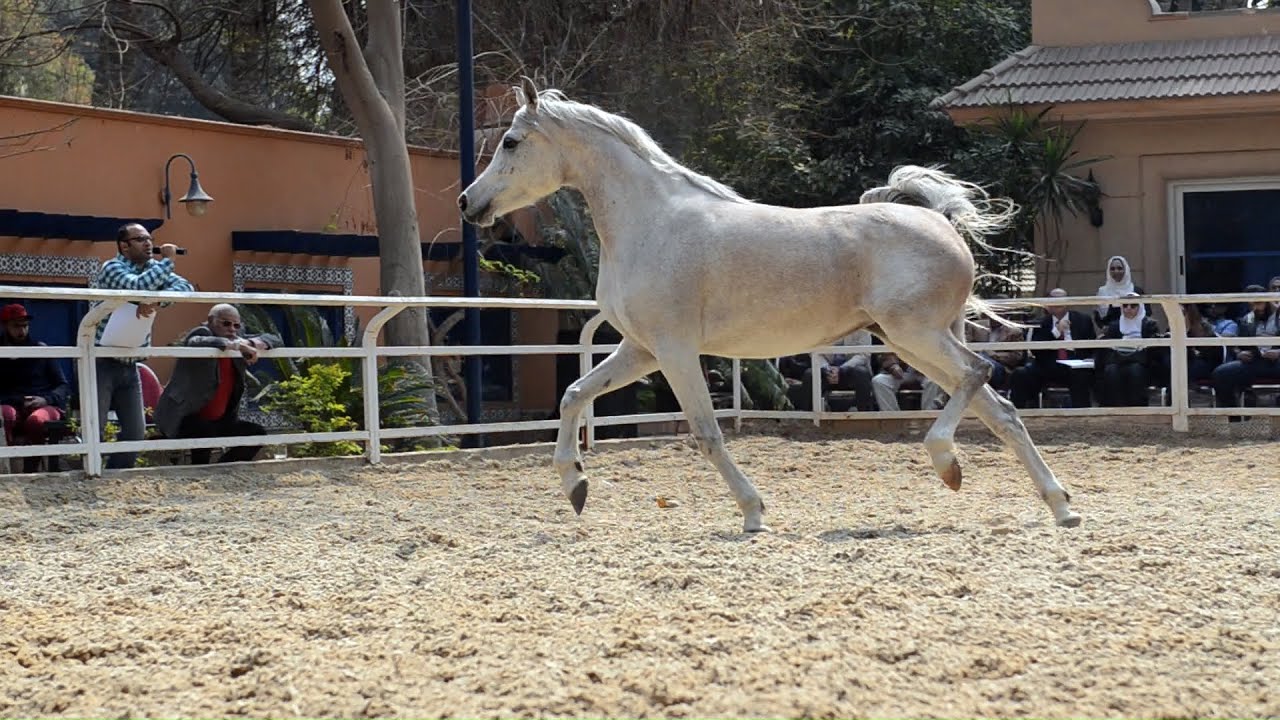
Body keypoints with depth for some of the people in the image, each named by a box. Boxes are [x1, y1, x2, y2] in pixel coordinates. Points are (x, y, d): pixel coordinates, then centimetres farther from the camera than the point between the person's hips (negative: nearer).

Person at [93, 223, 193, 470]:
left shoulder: (153, 268, 10)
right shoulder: (112, 268, -9)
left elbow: (185, 286, -6)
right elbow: (138, 286, -28)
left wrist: (156, 302, -24)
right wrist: (167, 260, -17)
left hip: (130, 365, 7)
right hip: (102, 362, -7)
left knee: (135, 431, 7)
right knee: (94, 431, -9)